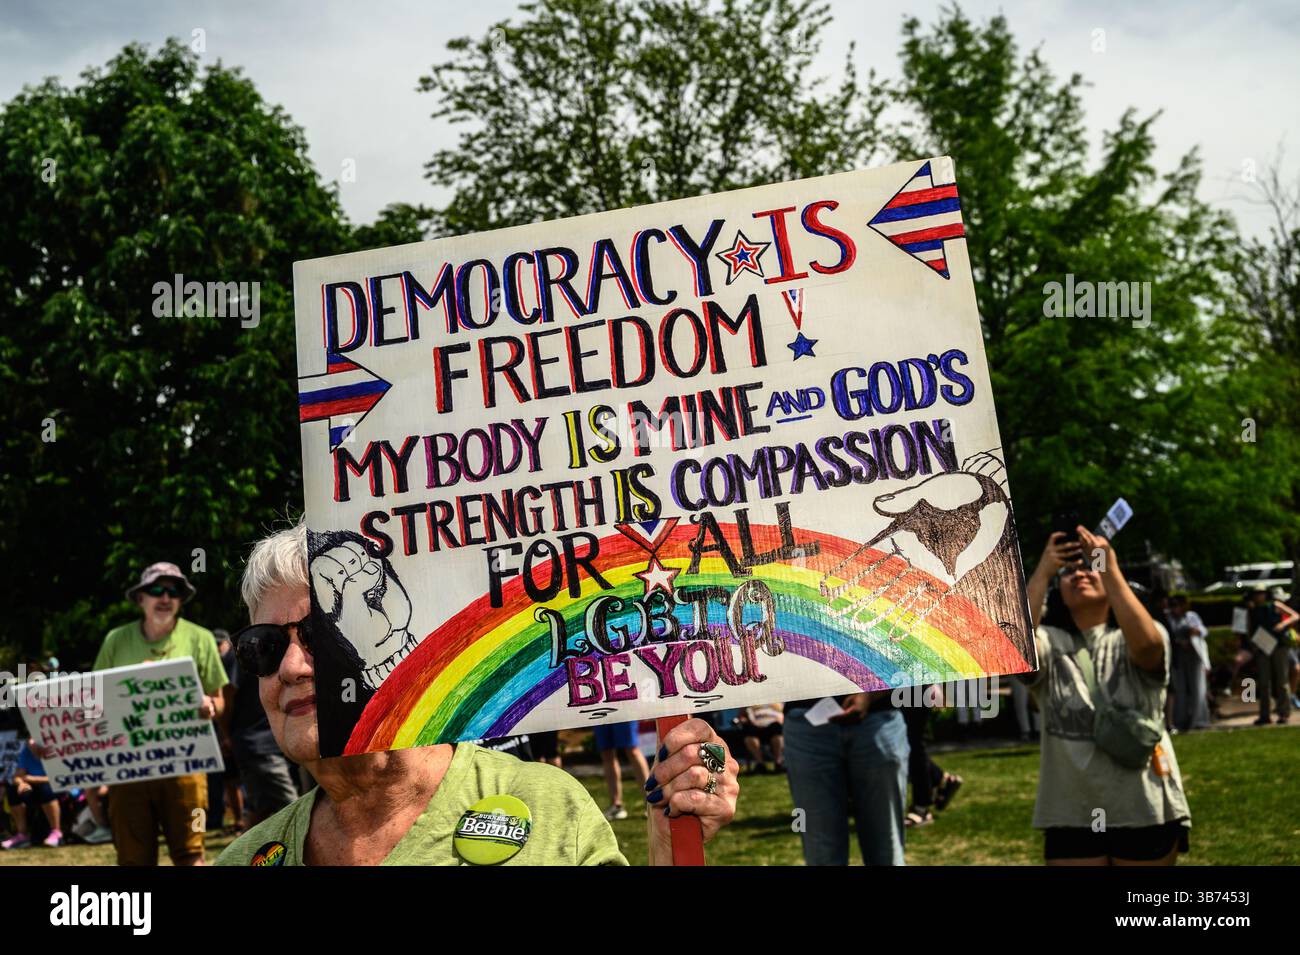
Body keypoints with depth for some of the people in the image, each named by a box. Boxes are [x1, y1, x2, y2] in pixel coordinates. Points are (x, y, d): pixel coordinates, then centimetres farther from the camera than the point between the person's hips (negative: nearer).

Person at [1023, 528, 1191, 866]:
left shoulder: (1130, 640, 1)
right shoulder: (1050, 643, 3)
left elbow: (1146, 644, -25)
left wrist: (1109, 568, -26)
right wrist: (1042, 573, -22)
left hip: (1145, 812, -1)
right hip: (1072, 816, 1)